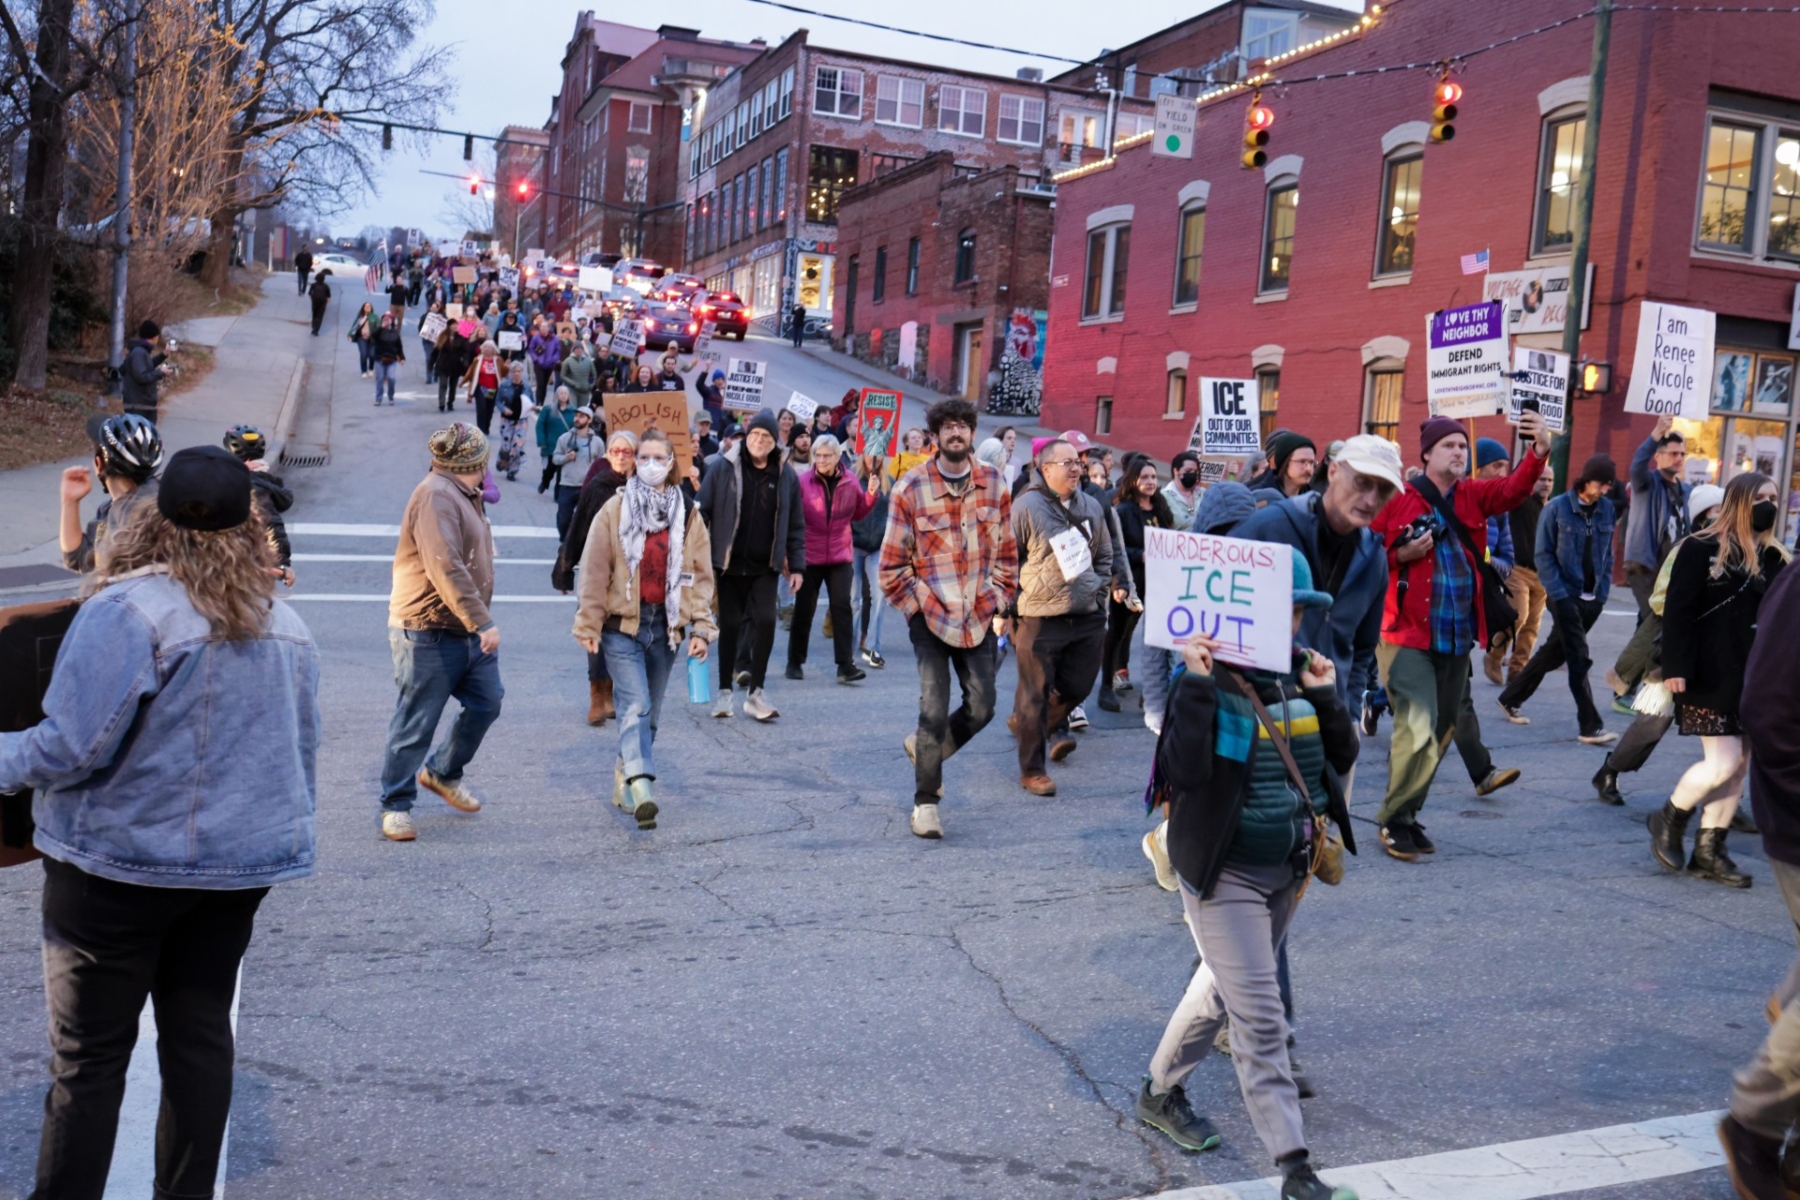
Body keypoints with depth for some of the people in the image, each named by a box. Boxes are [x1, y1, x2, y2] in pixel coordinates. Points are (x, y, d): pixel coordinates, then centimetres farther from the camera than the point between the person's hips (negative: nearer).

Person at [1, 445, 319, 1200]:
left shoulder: (127, 610, -17)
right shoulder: (287, 626, 4)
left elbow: (68, 748, -19)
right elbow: (300, 760, 11)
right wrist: (278, 838, 23)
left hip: (121, 861, -5)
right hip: (238, 862, 6)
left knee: (88, 1055, 6)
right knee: (200, 1037, 15)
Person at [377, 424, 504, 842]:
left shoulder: (466, 497, 15)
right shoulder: (436, 495, -18)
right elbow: (445, 568, -27)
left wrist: (481, 621, 16)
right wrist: (482, 621, -29)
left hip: (467, 631, 10)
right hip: (428, 633, -10)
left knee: (487, 702, 13)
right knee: (416, 722, -1)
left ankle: (443, 773, 32)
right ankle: (395, 806, 12)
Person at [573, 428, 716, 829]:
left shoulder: (688, 514, 6)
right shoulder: (615, 510, -2)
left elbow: (700, 574, 6)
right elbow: (595, 571, -2)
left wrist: (700, 627, 0)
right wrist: (589, 624, -5)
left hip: (665, 626, 3)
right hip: (622, 623, -3)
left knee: (649, 710, 11)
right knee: (635, 705, -16)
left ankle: (624, 779, 26)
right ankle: (640, 787, -25)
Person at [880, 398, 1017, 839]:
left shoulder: (994, 485, 4)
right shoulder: (910, 487, -6)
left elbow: (1006, 554, 11)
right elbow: (892, 563, -2)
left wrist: (998, 604, 4)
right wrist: (917, 607, -6)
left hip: (979, 616, 4)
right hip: (930, 616, -3)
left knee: (981, 708, 5)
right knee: (934, 710, -7)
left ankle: (923, 747, 33)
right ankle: (926, 802, 9)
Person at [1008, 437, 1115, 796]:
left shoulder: (1092, 507, 10)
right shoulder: (1026, 507, -8)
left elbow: (1105, 556, 23)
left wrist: (1099, 593, 15)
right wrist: (1012, 606, -4)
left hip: (1088, 618, 6)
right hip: (1040, 618, -5)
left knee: (1076, 687, 12)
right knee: (1036, 695, 0)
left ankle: (1040, 726, 40)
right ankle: (1032, 770, 12)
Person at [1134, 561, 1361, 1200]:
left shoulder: (1300, 672, 1)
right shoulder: (1209, 680, -18)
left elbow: (1341, 758, 2)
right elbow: (1184, 772, -30)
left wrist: (1327, 696, -12)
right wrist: (1197, 684, -35)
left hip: (1288, 869, 7)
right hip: (1225, 872, -7)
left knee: (1222, 990, 22)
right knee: (1261, 1020, -5)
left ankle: (1161, 1093, 43)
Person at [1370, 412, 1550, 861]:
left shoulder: (1473, 496, 9)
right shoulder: (1398, 500, -6)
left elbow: (1513, 489, -8)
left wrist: (1539, 452, -24)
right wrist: (1402, 555, -19)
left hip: (1456, 635, 7)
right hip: (1408, 634, -6)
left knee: (1446, 721, 17)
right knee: (1417, 728, -13)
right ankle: (1395, 821, 2)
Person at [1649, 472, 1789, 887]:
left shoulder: (1773, 558, 10)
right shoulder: (1701, 550, -7)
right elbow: (1677, 612, -11)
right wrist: (1675, 667, -18)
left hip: (1754, 679, 6)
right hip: (1710, 678, -6)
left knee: (1738, 766, 7)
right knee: (1722, 763, -10)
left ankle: (1709, 851, 16)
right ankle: (1670, 820, 15)